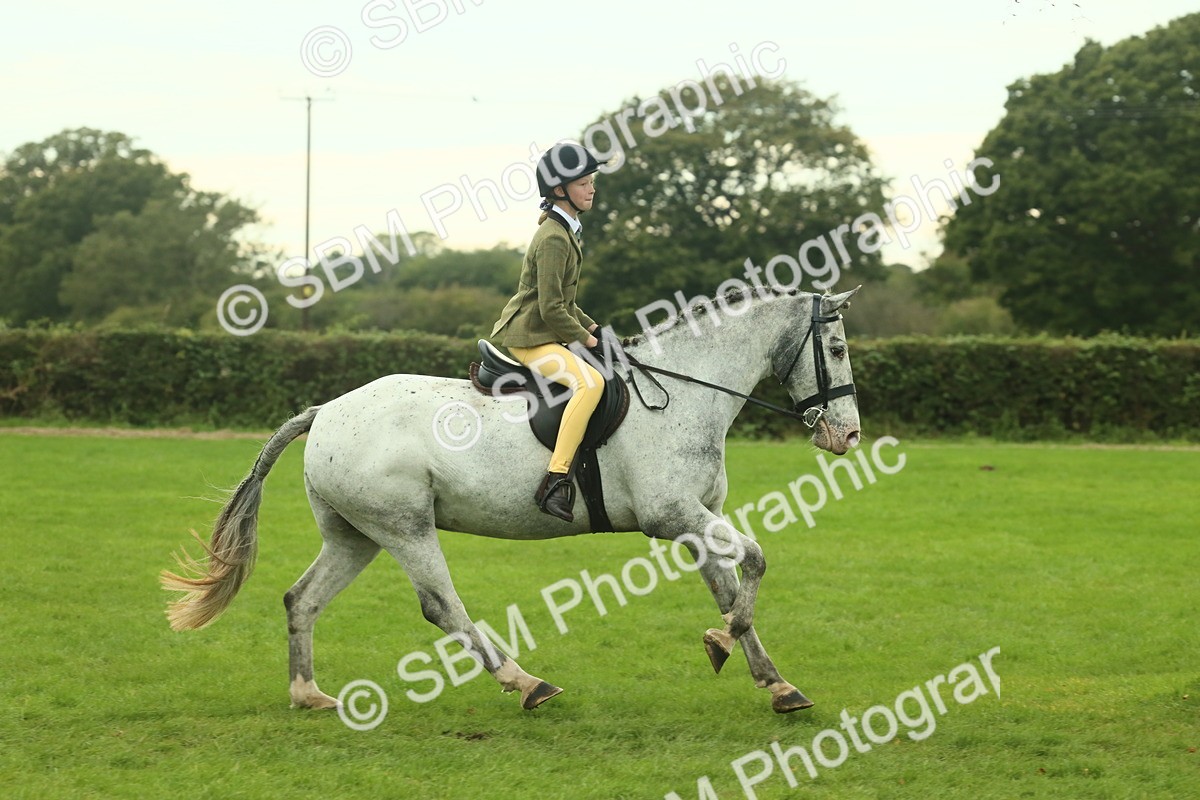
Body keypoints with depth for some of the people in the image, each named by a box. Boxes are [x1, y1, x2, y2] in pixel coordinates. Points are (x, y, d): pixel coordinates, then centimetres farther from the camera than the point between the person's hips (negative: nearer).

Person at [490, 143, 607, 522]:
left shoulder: (564, 231, 15)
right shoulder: (553, 238, -17)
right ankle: (555, 482, -37)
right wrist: (584, 338, -11)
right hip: (529, 338, -11)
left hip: (544, 335, 11)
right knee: (590, 381, -31)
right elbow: (551, 309, -22)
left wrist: (589, 326, 14)